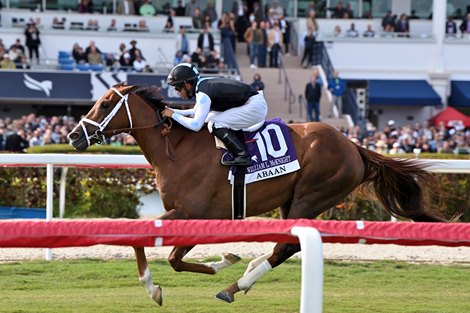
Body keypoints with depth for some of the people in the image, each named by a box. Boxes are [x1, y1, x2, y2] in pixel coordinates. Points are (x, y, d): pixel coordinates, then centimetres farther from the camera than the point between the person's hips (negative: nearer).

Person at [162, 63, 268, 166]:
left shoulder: (203, 94, -20)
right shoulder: (204, 83, 8)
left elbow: (195, 125, -23)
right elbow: (195, 112, 22)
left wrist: (173, 115, -13)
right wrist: (172, 110, 12)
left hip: (256, 106, -10)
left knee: (215, 125, -15)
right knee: (209, 118, 14)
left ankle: (243, 156, -15)